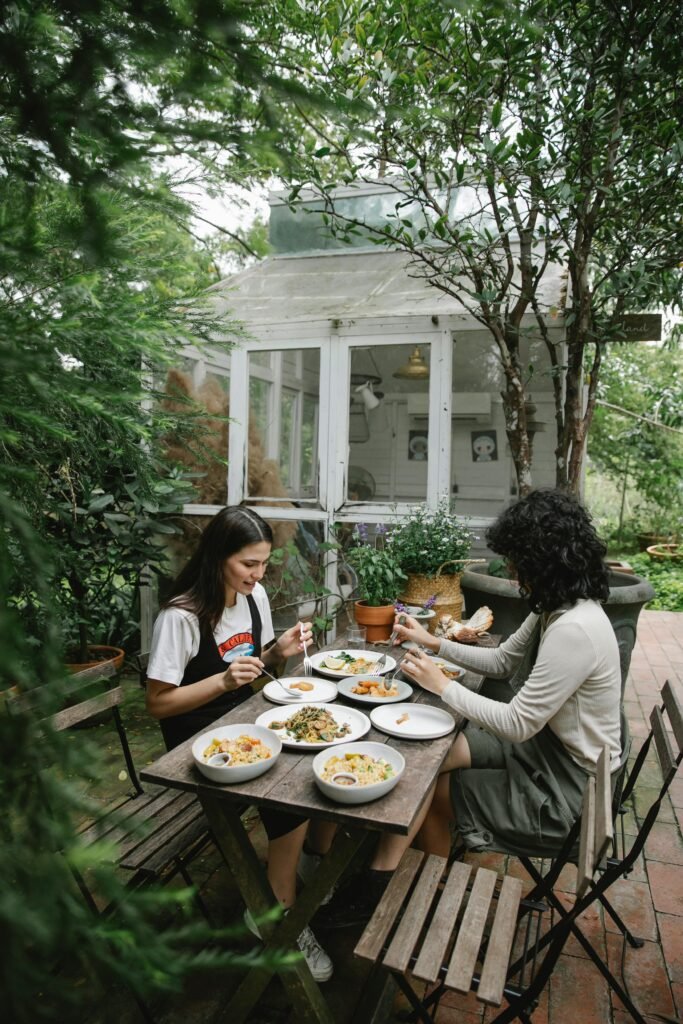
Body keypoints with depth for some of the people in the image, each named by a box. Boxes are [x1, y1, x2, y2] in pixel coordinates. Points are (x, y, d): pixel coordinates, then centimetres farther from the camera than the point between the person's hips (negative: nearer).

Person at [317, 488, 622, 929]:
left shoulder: (574, 630, -31)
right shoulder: (555, 609, 0)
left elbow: (517, 724, -28)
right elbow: (501, 661, 11)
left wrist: (442, 684, -19)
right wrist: (433, 643, 3)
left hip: (567, 787, -8)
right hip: (548, 743, 8)